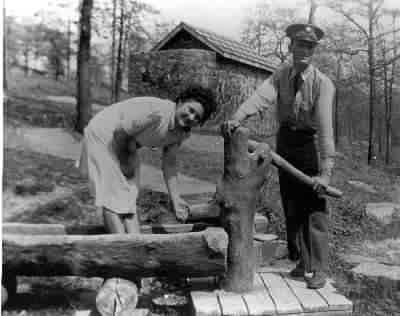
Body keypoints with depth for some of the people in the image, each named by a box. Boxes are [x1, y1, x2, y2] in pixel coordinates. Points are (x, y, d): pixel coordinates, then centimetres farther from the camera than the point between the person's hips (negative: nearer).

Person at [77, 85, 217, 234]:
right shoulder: (156, 112, -35)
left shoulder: (182, 132, -9)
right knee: (112, 199, -8)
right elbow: (120, 134, -28)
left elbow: (169, 163, -2)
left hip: (126, 146, 8)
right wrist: (124, 162, -10)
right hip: (103, 136, -8)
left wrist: (175, 199, -8)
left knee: (129, 201, 6)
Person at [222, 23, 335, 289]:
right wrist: (237, 118, -39)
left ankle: (319, 269, 7)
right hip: (285, 140, 5)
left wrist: (325, 171, -31)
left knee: (314, 208, -4)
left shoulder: (323, 84, -17)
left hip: (310, 144, -5)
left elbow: (325, 127, -25)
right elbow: (262, 96, -21)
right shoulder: (282, 74, -3)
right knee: (291, 207, 11)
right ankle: (301, 262, 26)